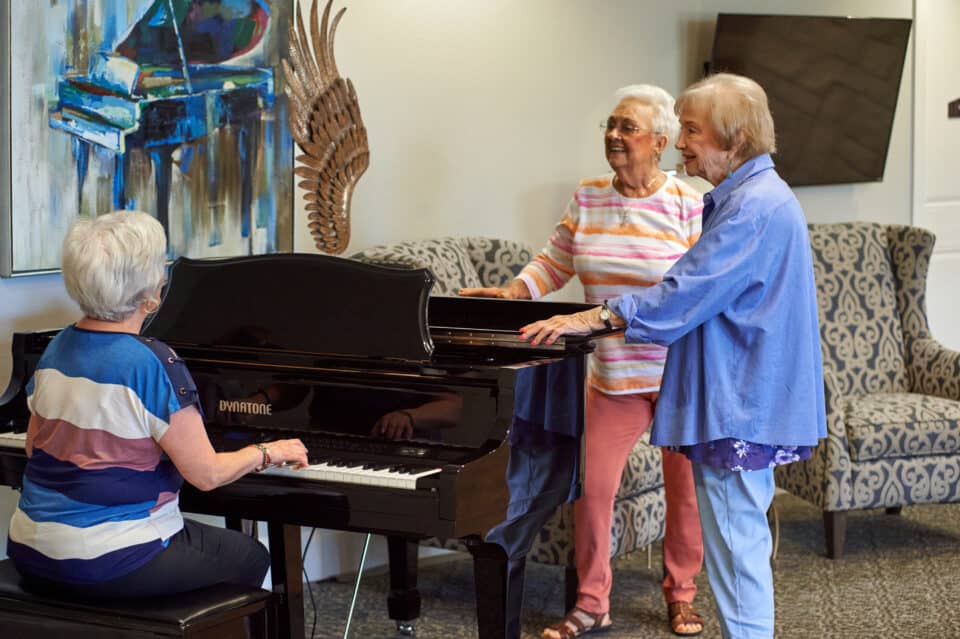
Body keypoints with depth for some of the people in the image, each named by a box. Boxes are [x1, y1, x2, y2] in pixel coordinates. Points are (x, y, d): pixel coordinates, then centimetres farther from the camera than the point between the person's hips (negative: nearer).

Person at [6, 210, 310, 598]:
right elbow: (207, 475, -15)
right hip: (107, 563, -8)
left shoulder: (57, 350, 3)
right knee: (251, 557, 14)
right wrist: (268, 452, 3)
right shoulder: (155, 365, -19)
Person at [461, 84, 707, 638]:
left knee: (684, 488, 10)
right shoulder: (588, 198, 2)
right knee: (592, 486, -1)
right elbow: (555, 264, 10)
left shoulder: (687, 205, -10)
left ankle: (682, 594, 29)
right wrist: (509, 293, -4)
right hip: (615, 376, 3)